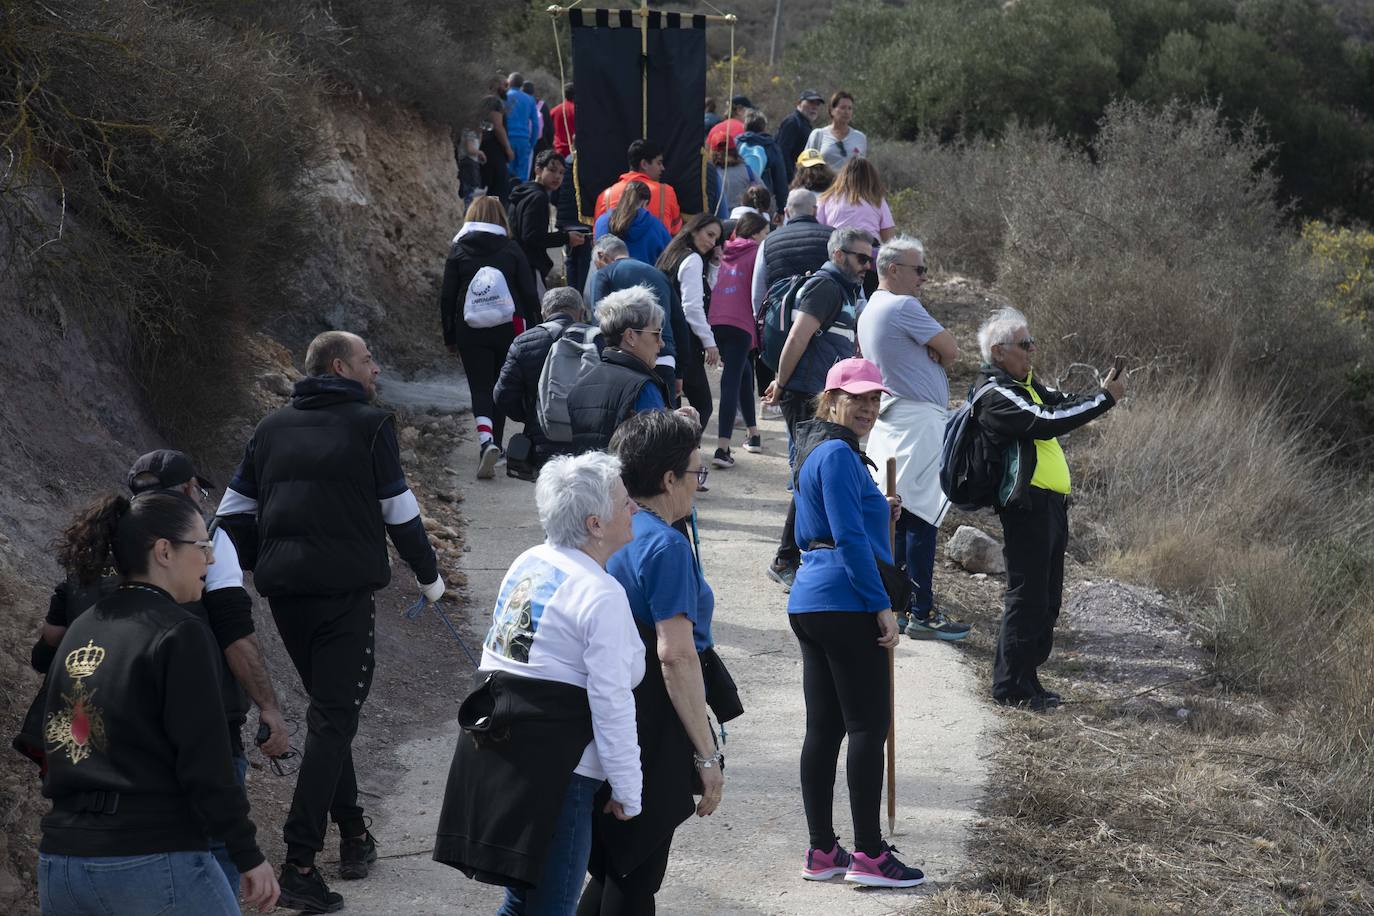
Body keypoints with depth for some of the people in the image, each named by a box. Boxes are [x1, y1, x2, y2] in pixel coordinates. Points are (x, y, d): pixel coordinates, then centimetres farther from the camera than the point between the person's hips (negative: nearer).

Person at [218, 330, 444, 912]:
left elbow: (234, 511, 14)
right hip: (344, 587, -5)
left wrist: (258, 566, 25)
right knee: (334, 717, -5)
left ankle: (352, 832, 24)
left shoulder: (272, 428, 15)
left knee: (328, 707, 21)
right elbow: (400, 513, 1)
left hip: (282, 590, 6)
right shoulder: (371, 425, 0)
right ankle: (299, 862, -14)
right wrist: (429, 576, 14)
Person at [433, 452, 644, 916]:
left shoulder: (528, 563, 11)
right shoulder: (602, 595, -14)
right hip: (553, 761, -8)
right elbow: (611, 704, -14)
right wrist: (628, 792, -6)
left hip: (493, 748, 9)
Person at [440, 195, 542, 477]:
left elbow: (447, 298, 0)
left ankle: (486, 440, -23)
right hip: (508, 331, 1)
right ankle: (495, 444, 22)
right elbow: (529, 294, -2)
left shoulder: (458, 251, -2)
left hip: (471, 333, -1)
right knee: (502, 387, 16)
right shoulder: (511, 250, -3)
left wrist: (450, 338, 9)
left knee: (480, 388, 0)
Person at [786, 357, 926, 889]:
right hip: (845, 602, -10)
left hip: (809, 602, 10)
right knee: (868, 726, -6)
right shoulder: (838, 455, -12)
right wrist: (882, 605, -16)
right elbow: (850, 538, -18)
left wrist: (876, 515, 15)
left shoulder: (815, 452, 19)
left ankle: (822, 852, 13)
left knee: (824, 727, 10)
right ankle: (868, 855, -5)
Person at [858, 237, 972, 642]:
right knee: (921, 519, -8)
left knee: (898, 516, 12)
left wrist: (929, 354, -1)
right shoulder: (903, 307, -14)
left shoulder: (869, 311, 16)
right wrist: (938, 355, 9)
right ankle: (922, 614, -8)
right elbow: (951, 350, -10)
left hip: (889, 422, 10)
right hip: (919, 422, -10)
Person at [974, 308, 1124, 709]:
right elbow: (1049, 421, -22)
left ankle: (1026, 677, 20)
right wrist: (1106, 399, -16)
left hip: (1050, 503, 10)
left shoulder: (1025, 385, 19)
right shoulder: (996, 394, -13)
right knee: (1027, 596, -6)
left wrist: (1102, 393, -2)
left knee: (1046, 598, 13)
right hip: (1027, 506, -10)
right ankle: (1010, 685, 1)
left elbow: (1061, 405, 16)